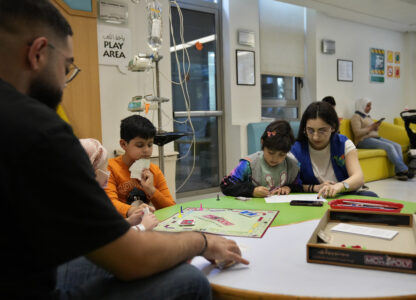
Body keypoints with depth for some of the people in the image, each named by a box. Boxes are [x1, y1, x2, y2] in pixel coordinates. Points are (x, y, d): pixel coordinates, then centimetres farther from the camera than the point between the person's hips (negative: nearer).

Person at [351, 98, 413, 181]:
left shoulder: (367, 116, 24)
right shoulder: (356, 117, -2)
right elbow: (357, 133, -15)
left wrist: (376, 127, 4)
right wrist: (371, 127, -14)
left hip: (376, 137, 9)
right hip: (364, 140, -9)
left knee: (397, 146, -14)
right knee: (389, 147, -27)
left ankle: (399, 172, -24)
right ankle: (403, 170, -25)